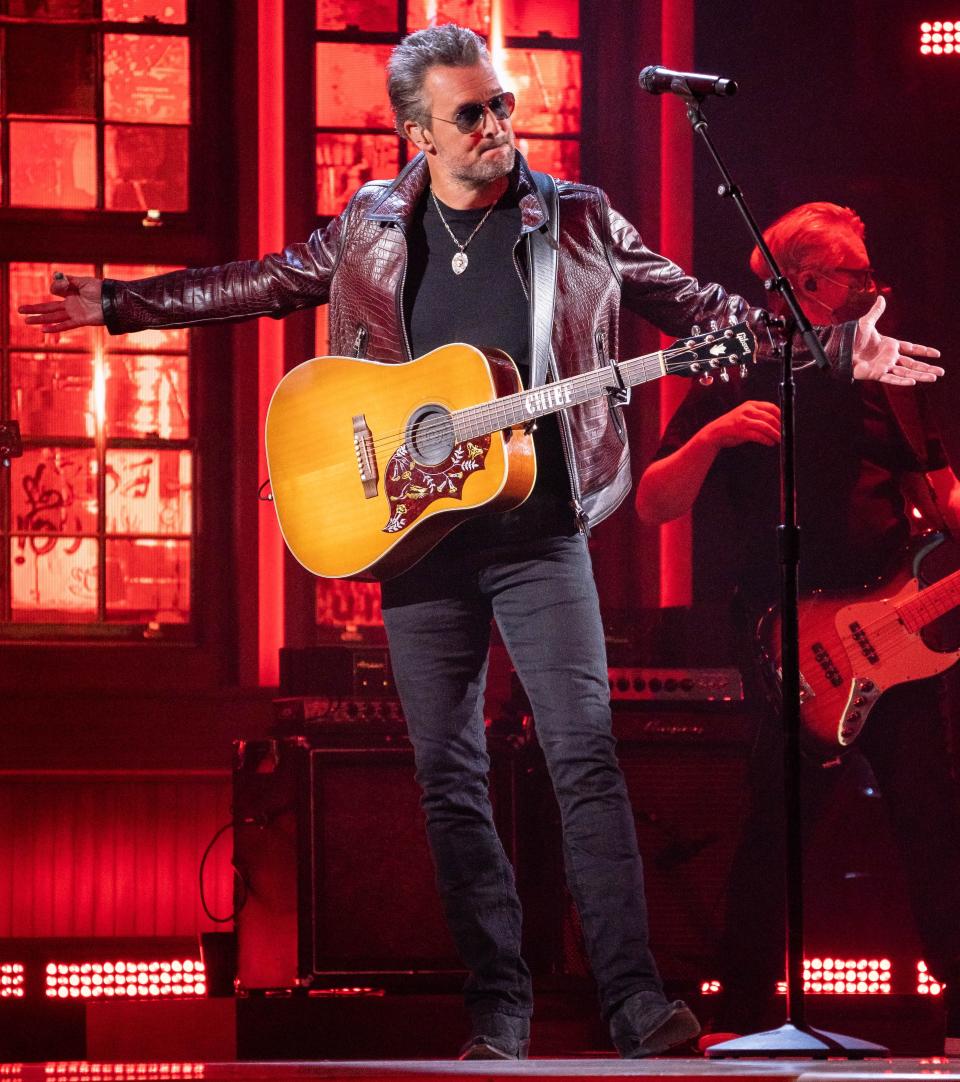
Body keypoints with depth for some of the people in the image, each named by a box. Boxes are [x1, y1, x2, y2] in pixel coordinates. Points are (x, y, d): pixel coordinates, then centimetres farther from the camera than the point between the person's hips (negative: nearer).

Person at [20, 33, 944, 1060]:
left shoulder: (579, 222, 3)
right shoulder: (370, 232, 8)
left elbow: (699, 307, 6)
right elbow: (258, 284, 16)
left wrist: (835, 350, -1)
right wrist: (116, 304, 12)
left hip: (541, 535, -2)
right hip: (416, 540, 2)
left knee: (586, 755, -12)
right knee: (447, 776, 3)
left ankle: (632, 995, -12)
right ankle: (497, 1004, 9)